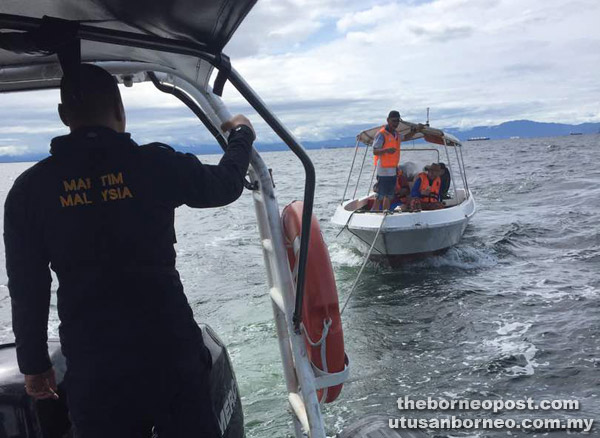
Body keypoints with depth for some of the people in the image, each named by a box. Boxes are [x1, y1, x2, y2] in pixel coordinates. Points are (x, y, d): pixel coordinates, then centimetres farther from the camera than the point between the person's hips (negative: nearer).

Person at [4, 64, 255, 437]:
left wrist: (34, 364, 15)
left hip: (91, 367, 2)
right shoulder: (156, 164, -8)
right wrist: (241, 135, 29)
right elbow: (227, 183, 9)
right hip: (171, 350, -1)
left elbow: (27, 289, 3)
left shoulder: (30, 189, -2)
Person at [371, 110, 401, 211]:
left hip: (393, 170, 8)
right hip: (383, 170, -8)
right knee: (380, 196, -9)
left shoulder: (397, 135, 14)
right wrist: (386, 150, -33)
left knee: (389, 196, 12)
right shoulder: (381, 134, -10)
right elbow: (375, 151, -19)